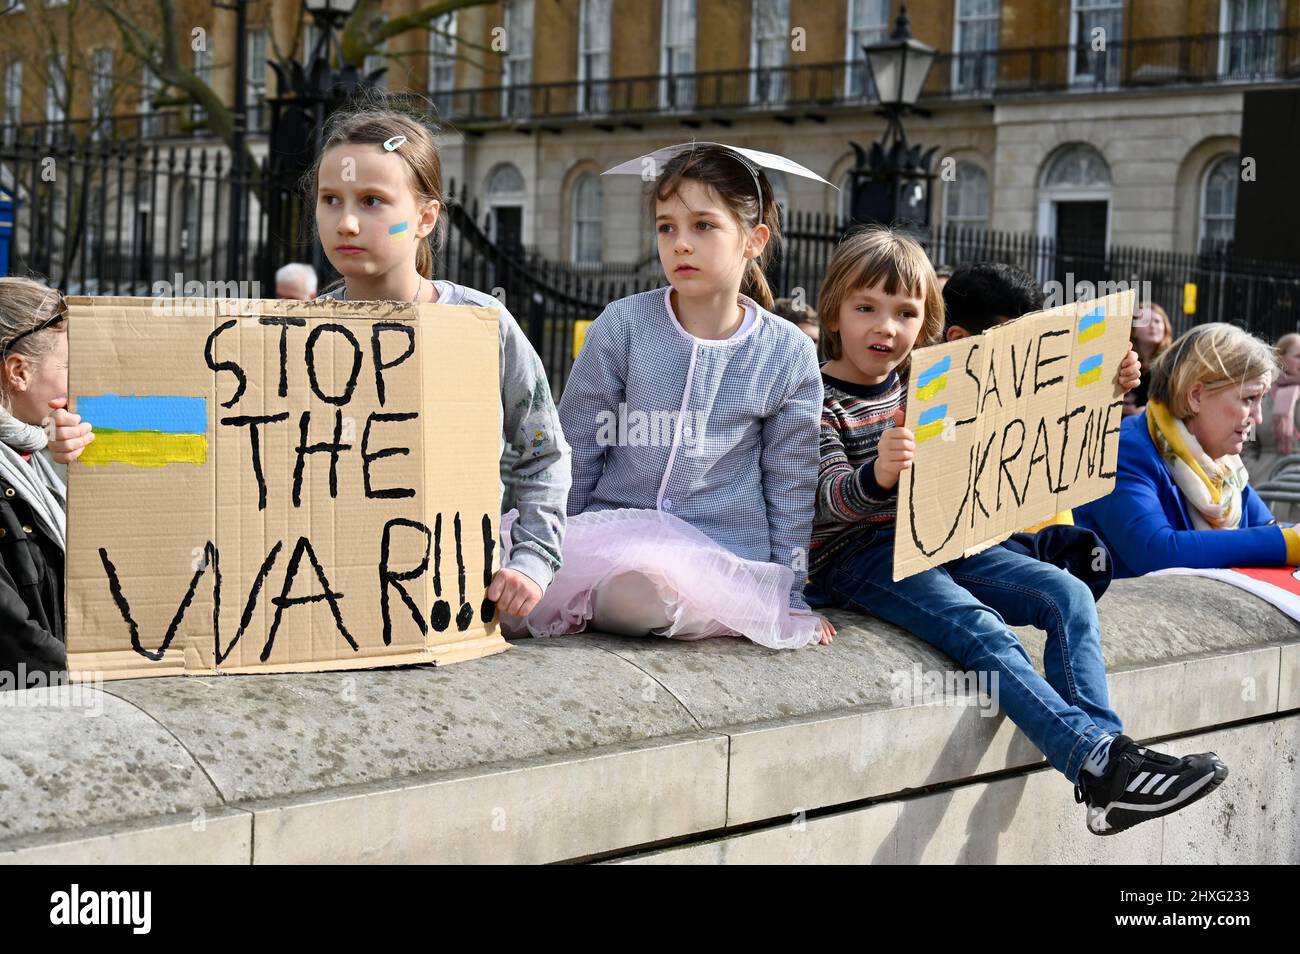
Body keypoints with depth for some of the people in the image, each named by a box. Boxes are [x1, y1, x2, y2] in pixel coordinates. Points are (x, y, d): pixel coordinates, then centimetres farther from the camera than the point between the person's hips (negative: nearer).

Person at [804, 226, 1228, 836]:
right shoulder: (819, 398, -9)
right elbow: (834, 498, -22)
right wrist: (878, 475, -46)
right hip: (857, 556, -7)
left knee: (1068, 597, -10)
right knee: (985, 634, -29)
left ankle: (1102, 753, -20)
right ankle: (1101, 760, -35)